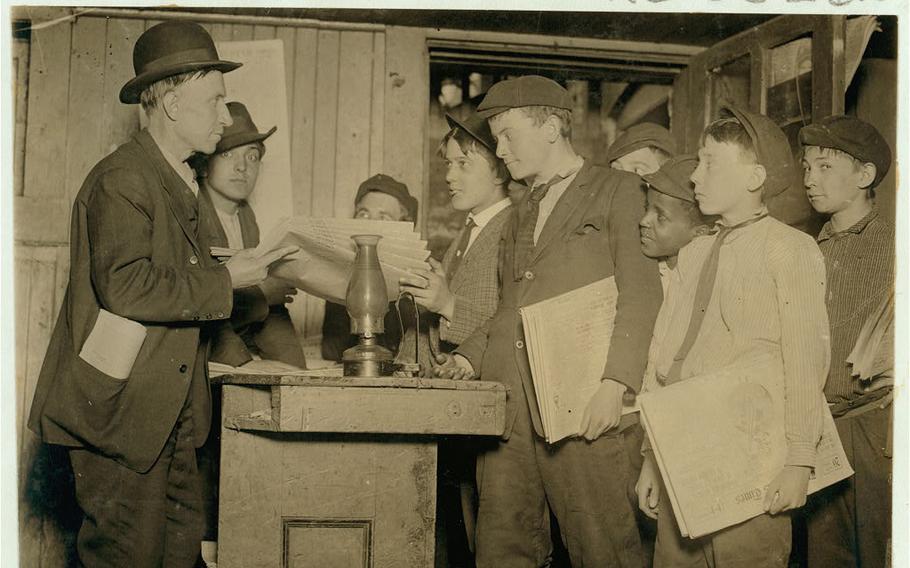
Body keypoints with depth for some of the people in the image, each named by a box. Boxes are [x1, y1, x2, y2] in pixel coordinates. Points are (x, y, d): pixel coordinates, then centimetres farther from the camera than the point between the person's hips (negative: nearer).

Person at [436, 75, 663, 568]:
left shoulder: (618, 191, 3)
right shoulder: (520, 216, 26)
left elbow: (640, 293, -7)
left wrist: (616, 384, -17)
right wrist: (469, 357, 10)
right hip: (509, 407, 7)